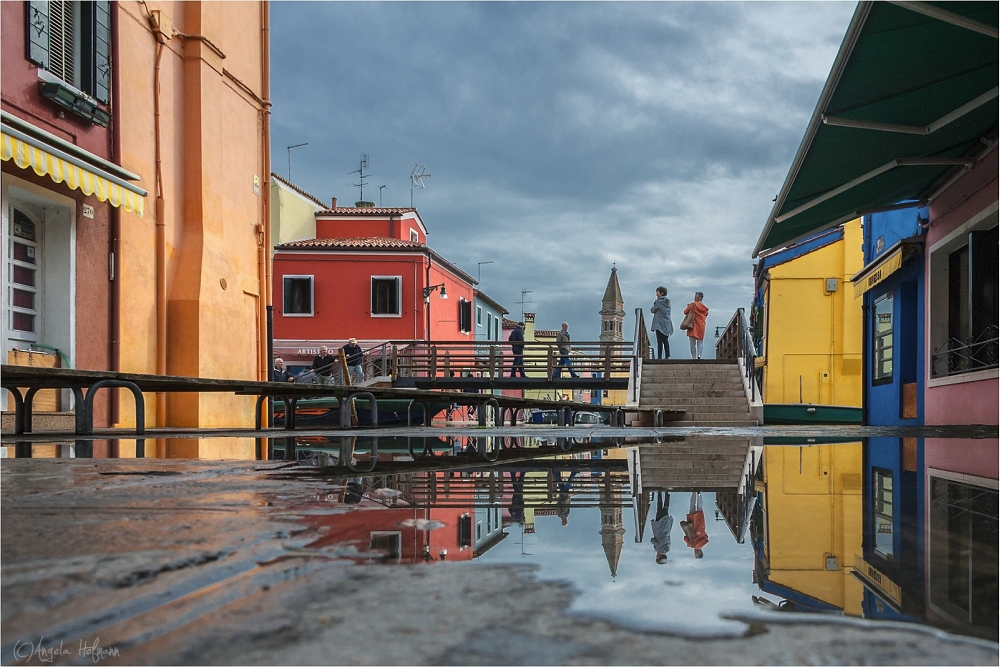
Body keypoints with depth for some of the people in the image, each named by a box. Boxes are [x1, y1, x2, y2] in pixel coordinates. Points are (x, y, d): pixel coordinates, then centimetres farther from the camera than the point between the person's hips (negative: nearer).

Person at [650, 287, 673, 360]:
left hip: (659, 324, -7)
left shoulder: (659, 302, -11)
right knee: (666, 341, 9)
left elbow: (652, 310, -5)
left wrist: (652, 309, 14)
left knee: (659, 341, -7)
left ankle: (659, 356, -10)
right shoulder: (668, 302, 12)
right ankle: (667, 356, 7)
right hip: (667, 324, 7)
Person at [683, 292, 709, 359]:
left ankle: (694, 357, 0)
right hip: (701, 326, 3)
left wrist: (689, 307, 14)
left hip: (693, 326, -3)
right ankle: (699, 354, -13)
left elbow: (685, 312, -2)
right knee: (700, 342, 8)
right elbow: (706, 314, 16)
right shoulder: (704, 307, 4)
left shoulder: (692, 304, -7)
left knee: (692, 342, 3)